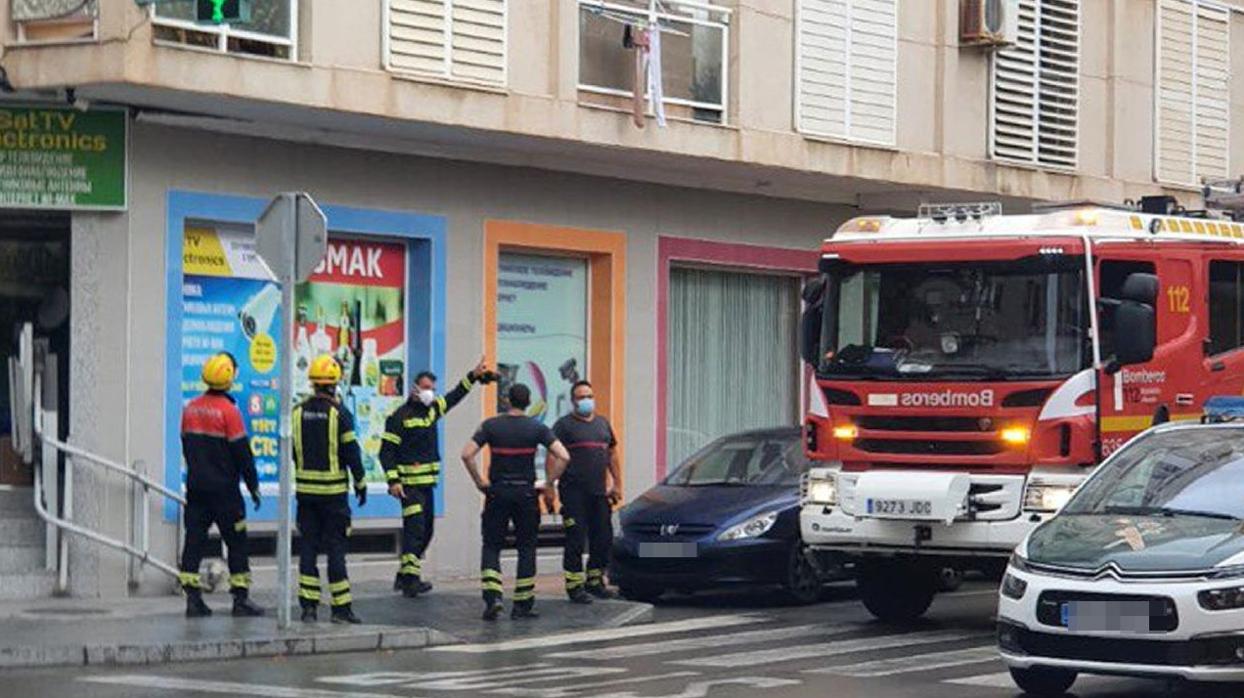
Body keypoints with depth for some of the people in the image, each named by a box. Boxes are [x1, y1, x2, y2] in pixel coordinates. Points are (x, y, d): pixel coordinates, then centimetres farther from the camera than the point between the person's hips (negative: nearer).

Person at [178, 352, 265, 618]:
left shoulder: (191, 409, 6)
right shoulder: (228, 410, -13)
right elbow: (242, 451, -11)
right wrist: (253, 484, -3)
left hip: (196, 485, 6)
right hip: (223, 487, -6)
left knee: (194, 539, 5)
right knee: (236, 542, 2)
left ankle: (192, 597, 1)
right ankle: (241, 598, 2)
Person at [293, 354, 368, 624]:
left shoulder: (297, 413, 3)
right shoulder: (339, 414, -10)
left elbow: (288, 451, 8)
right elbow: (351, 451, -8)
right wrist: (360, 483, 3)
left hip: (305, 489, 4)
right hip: (334, 490, -4)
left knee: (308, 546, 7)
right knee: (335, 547, 1)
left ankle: (308, 605, 4)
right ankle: (341, 607, 2)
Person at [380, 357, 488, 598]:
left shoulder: (432, 410, 13)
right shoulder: (400, 416, -10)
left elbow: (454, 397, 28)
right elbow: (387, 451, -12)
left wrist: (473, 377, 19)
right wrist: (393, 481, -20)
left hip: (427, 483, 9)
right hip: (409, 484, -9)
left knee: (426, 531, 12)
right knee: (415, 529, -15)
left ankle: (404, 576, 21)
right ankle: (410, 580, -16)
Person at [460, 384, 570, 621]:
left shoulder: (490, 426, -2)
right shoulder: (537, 428, -3)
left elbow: (467, 454, -10)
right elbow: (563, 456, -9)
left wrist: (479, 482, 1)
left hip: (497, 493, 0)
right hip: (526, 493, 0)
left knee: (491, 546, 8)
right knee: (526, 548, 10)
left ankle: (492, 597, -11)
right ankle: (523, 605, 9)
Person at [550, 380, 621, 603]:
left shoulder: (603, 423, 18)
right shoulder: (564, 425, -1)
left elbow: (612, 454, 23)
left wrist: (616, 484, 17)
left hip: (599, 492, 6)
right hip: (574, 492, -6)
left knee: (603, 539, 7)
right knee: (576, 540, -6)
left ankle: (595, 581, 21)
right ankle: (575, 586, 0)